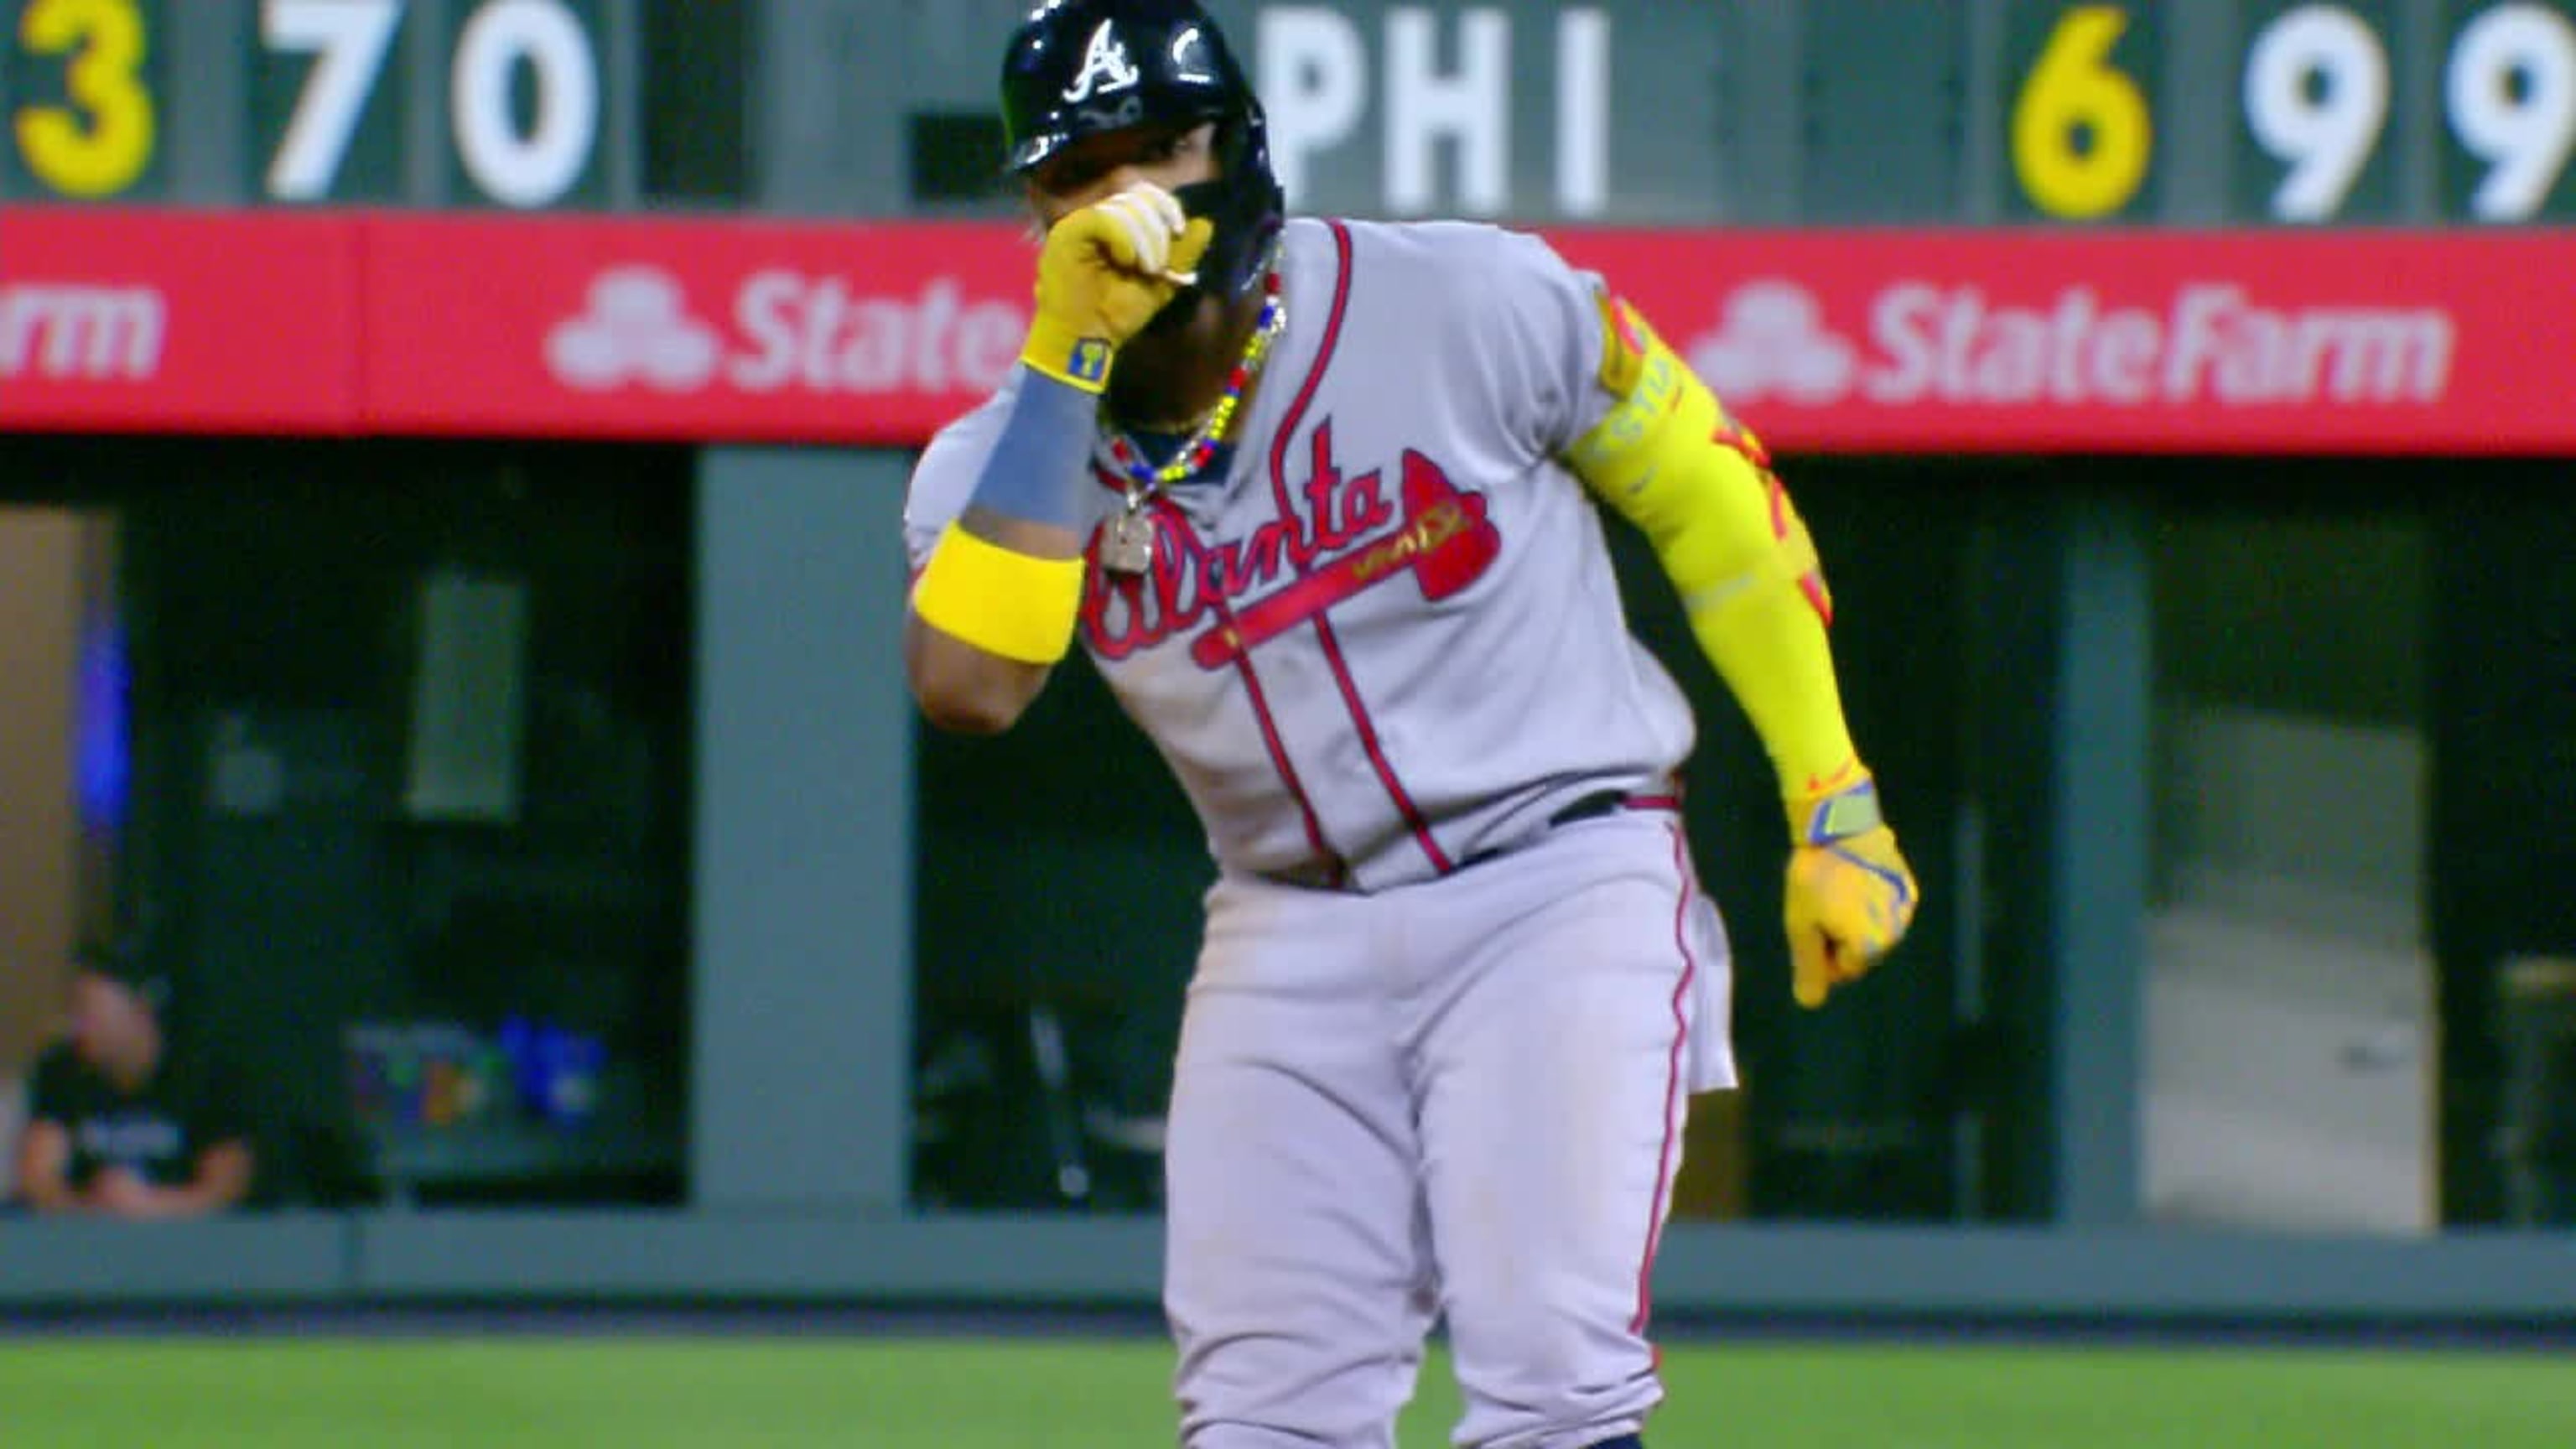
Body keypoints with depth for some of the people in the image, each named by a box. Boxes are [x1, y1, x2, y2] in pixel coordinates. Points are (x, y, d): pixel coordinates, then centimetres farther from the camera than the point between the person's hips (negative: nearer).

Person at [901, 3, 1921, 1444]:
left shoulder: (1465, 302, -11)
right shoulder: (1012, 453, -3)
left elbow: (1705, 493, 2)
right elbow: (969, 683, -24)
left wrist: (1832, 807, 2)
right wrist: (1065, 364, -25)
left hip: (1562, 883, -3)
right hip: (1292, 934, 4)